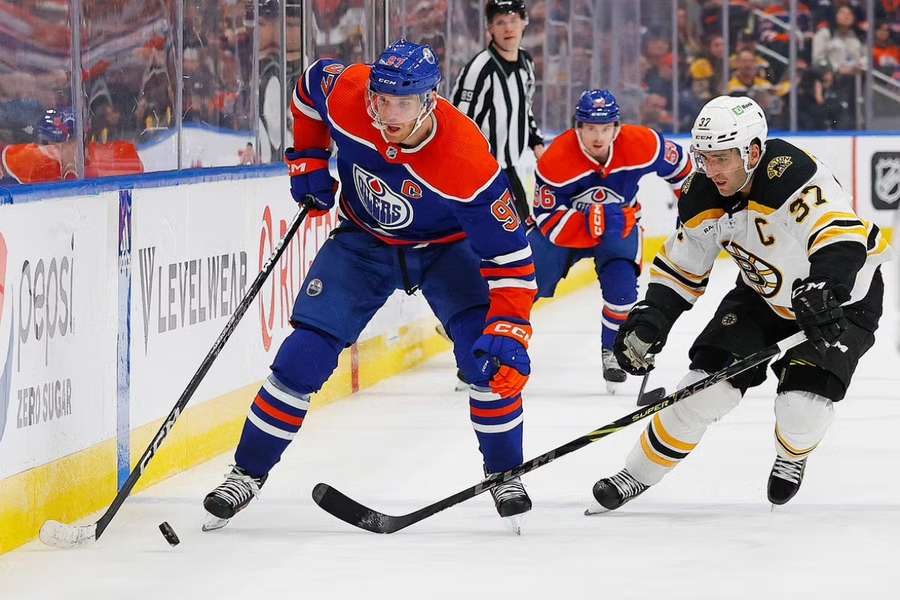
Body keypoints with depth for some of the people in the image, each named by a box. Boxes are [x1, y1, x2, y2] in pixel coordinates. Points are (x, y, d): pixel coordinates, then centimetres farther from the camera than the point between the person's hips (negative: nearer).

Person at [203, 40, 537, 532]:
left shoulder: (467, 162, -36)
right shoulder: (344, 94, -27)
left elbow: (509, 256, -33)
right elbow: (312, 81, 0)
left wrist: (509, 330, -43)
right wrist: (307, 158, -2)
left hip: (446, 247, -2)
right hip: (364, 240, 2)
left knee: (489, 355, -21)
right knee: (304, 355, -7)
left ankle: (504, 475, 0)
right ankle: (248, 471, 8)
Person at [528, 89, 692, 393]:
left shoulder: (642, 145, -26)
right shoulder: (555, 160, -31)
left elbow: (679, 166, -4)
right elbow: (549, 222, -30)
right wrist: (595, 221, -42)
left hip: (619, 225, 1)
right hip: (561, 225, -1)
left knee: (621, 283, -23)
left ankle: (613, 352, 2)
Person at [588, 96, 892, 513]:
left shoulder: (793, 176, -35)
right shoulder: (703, 198, -13)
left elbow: (842, 237, -47)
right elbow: (681, 267, 0)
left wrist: (824, 289, -63)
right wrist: (648, 322, -12)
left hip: (842, 302, -5)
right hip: (762, 295, 5)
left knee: (802, 404, -20)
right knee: (707, 382, -8)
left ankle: (792, 457, 17)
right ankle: (639, 474, 8)